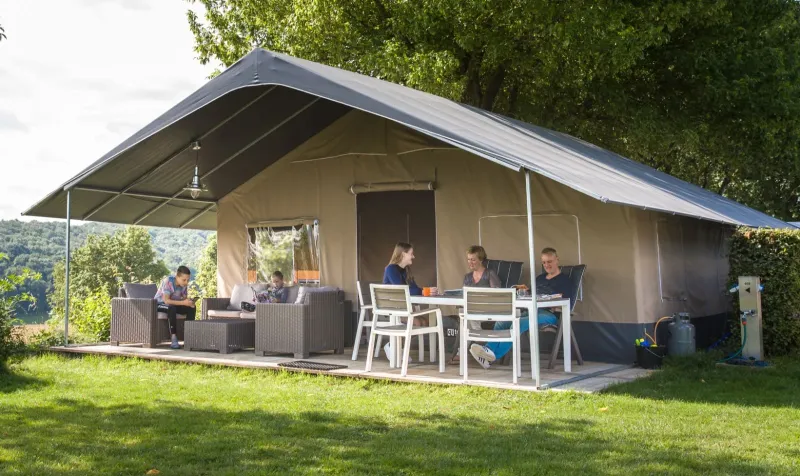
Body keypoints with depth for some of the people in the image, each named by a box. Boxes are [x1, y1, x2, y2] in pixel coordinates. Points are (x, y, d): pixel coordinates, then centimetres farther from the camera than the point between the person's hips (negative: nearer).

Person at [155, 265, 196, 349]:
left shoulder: (184, 285, -9)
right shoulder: (168, 281, -27)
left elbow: (184, 298, 0)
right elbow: (166, 300, -33)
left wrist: (189, 302, -24)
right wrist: (183, 302, -39)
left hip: (174, 305, 6)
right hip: (160, 304, -6)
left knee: (192, 308, -17)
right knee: (172, 308, -38)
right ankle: (174, 339, -36)